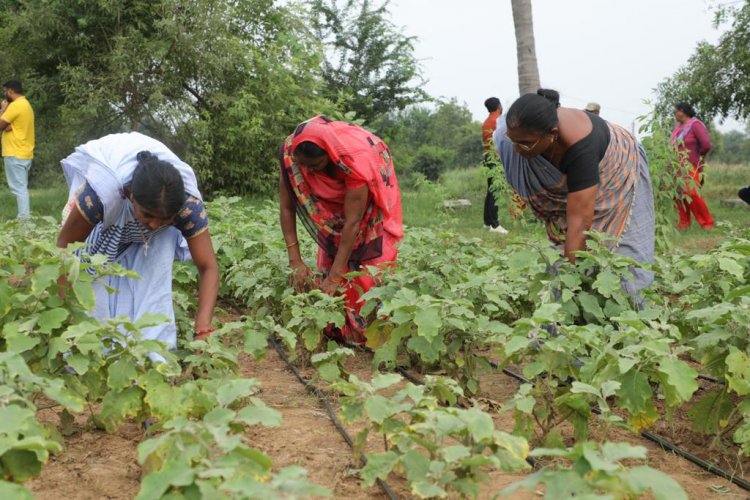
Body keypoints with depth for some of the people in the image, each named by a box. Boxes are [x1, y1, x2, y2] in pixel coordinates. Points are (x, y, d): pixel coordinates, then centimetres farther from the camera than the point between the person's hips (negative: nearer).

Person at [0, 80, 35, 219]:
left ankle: (24, 218, -11)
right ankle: (26, 216, 14)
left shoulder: (15, 105, -15)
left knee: (19, 188, -9)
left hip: (15, 154, -10)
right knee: (22, 187, 13)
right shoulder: (25, 104, 16)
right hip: (24, 153, 10)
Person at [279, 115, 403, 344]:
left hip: (371, 197, -4)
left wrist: (335, 276, -38)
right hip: (333, 198, 4)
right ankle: (336, 331, 5)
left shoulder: (355, 159, -43)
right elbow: (286, 207, -24)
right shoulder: (291, 154, -32)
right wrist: (295, 261, -29)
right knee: (332, 248, -3)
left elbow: (352, 222, -39)